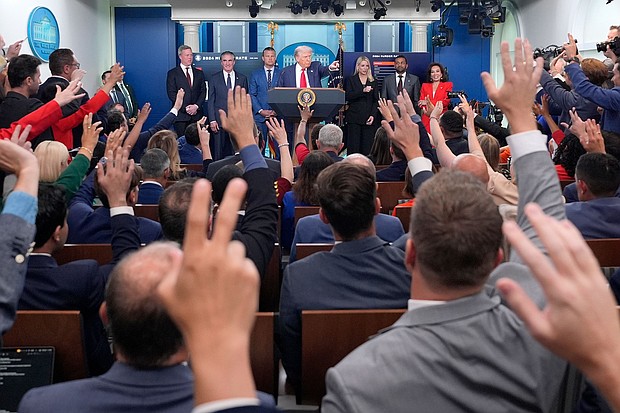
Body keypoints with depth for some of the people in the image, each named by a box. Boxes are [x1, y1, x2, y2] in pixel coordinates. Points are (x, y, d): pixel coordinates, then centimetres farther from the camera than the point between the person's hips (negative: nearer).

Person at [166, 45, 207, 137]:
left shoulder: (199, 73, 15)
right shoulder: (172, 73, 4)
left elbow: (203, 92, 9)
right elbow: (171, 94, -3)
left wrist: (196, 106, -8)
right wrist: (185, 108, -10)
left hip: (196, 114, 3)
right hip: (180, 115, -3)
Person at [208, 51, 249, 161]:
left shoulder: (242, 78, 10)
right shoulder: (214, 78, 8)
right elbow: (210, 101, 5)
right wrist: (212, 120, -5)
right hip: (219, 120, -1)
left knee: (235, 151, -1)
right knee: (218, 152, -1)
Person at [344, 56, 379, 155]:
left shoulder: (373, 81, 14)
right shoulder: (351, 79, 9)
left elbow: (376, 100, 10)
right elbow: (348, 96, -5)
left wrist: (373, 115, -5)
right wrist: (363, 91, -16)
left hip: (368, 119, 2)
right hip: (354, 118, -1)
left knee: (367, 147, -4)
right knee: (353, 146, -5)